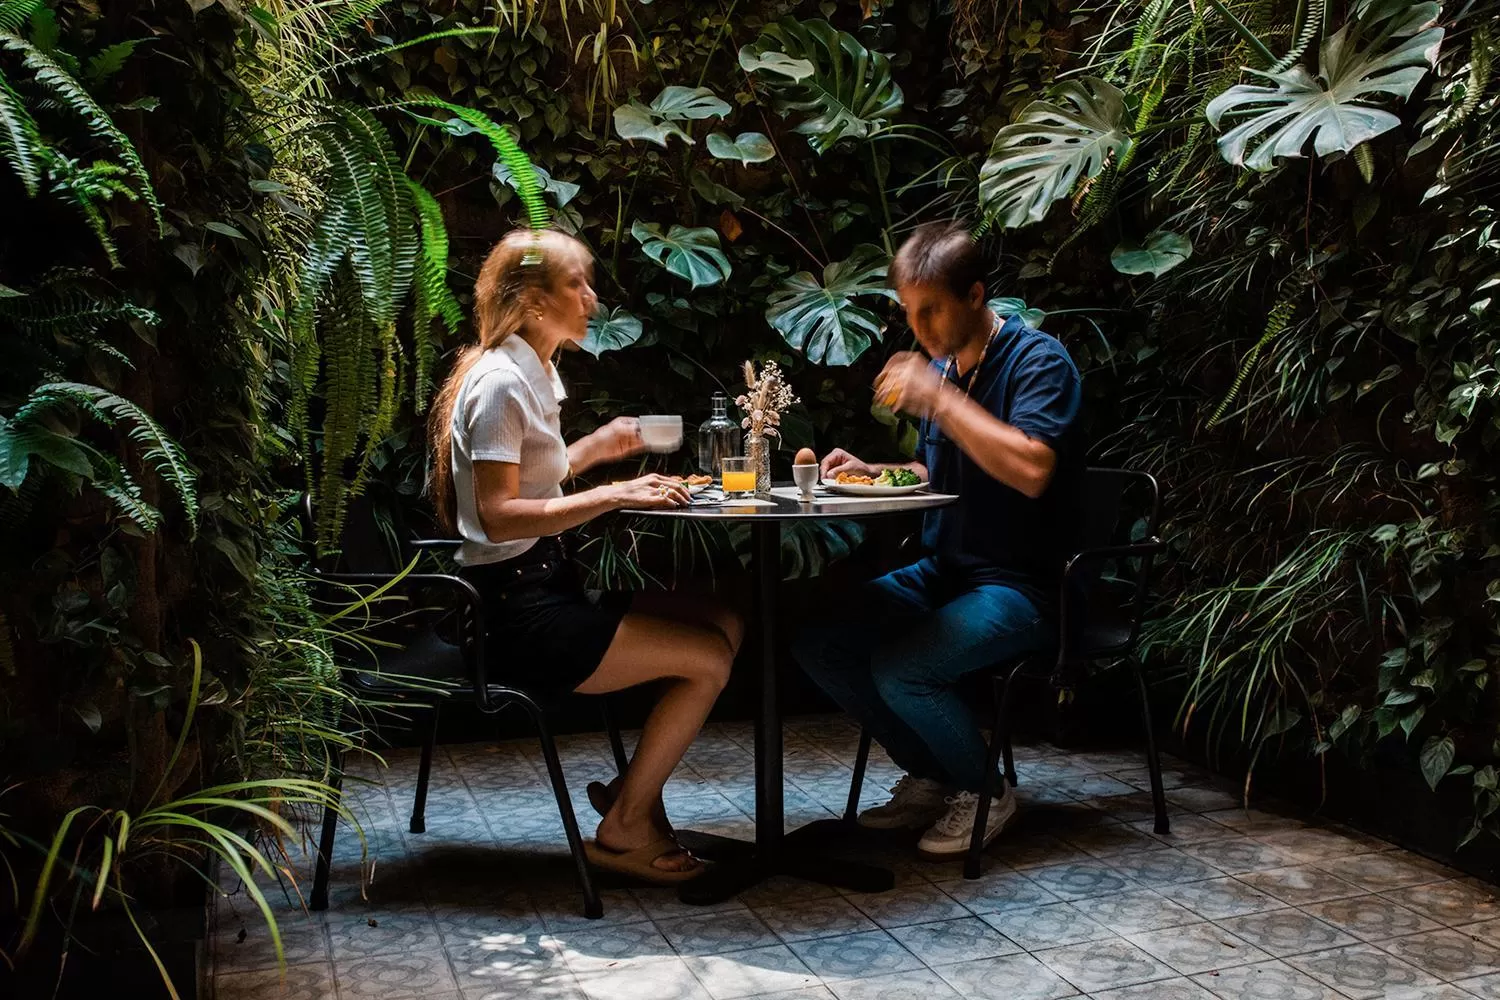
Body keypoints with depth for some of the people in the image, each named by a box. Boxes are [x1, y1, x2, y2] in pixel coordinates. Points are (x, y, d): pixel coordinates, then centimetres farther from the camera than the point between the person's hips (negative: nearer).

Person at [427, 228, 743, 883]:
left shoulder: (534, 374, 16)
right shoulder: (500, 382, -15)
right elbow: (498, 515, -24)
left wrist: (592, 449, 13)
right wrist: (613, 495, -26)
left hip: (547, 586, 10)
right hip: (514, 613, -10)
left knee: (724, 622, 4)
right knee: (709, 658, -14)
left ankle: (634, 788, 10)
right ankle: (623, 827, 0)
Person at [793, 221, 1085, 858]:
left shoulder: (1038, 361, -12)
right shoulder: (940, 366, 12)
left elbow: (1031, 470, -29)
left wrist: (937, 399, -25)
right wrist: (871, 473, 5)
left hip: (1022, 585, -8)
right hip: (942, 573, 8)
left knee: (900, 666, -29)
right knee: (816, 641, -7)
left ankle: (984, 790, 0)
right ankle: (930, 776, 9)